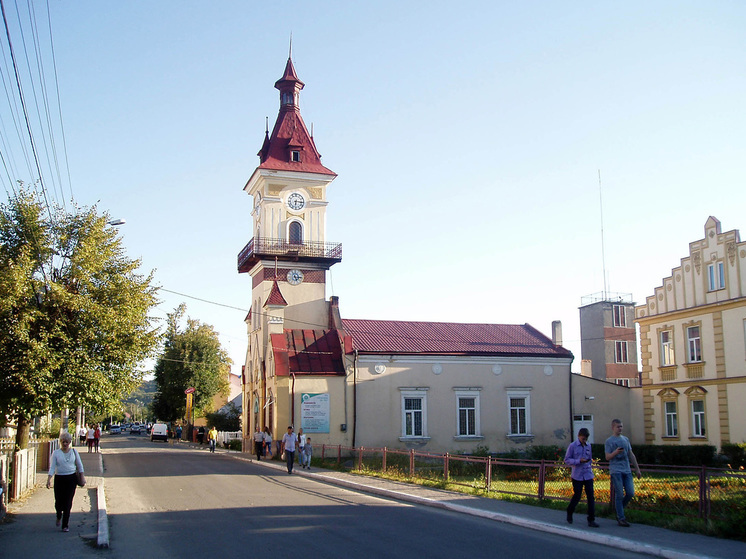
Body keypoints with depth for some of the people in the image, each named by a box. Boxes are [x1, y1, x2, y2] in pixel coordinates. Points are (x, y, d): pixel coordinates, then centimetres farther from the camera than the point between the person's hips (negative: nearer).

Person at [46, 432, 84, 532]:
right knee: (58, 501, 2)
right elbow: (52, 467, -4)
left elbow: (79, 465, 12)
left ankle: (65, 525, 5)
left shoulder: (74, 452, 5)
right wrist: (49, 480, -15)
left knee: (68, 502, -3)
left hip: (71, 478, 0)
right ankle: (59, 516, 37)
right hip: (59, 479, 0)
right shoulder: (56, 453, 0)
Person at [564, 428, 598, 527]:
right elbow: (567, 460, -5)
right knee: (577, 496, 3)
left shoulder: (588, 446, 9)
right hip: (577, 476, -3)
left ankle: (591, 520, 1)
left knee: (591, 497, -4)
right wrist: (579, 461, -17)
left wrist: (589, 465, 7)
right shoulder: (572, 446, -4)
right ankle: (569, 513, 29)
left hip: (588, 475, 3)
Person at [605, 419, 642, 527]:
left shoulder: (626, 439, 17)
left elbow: (631, 455, 20)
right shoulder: (609, 441, -1)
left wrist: (637, 469, 17)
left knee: (630, 493, 0)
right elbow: (607, 457, -5)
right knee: (619, 495, -5)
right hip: (616, 471, -6)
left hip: (627, 470, 6)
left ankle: (619, 510, 21)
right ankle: (621, 518, 1)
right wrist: (615, 452, -24)